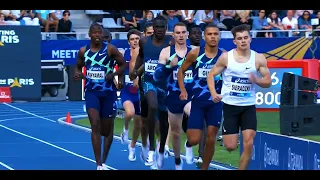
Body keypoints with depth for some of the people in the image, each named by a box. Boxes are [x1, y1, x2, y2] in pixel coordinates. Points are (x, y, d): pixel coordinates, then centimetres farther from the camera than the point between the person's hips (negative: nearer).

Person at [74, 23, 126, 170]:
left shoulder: (110, 49, -6)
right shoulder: (83, 51, 2)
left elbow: (123, 64, 0)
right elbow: (78, 67, 17)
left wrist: (114, 74, -18)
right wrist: (77, 73, -6)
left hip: (108, 92, -1)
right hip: (91, 91, 1)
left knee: (107, 129, 10)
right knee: (95, 125, -16)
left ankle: (103, 161, 35)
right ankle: (99, 165, -16)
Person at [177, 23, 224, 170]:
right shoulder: (195, 54, -5)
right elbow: (181, 71, 7)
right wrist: (183, 90, -5)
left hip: (215, 102, 1)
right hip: (197, 101, -1)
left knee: (211, 139, -2)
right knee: (194, 139, -6)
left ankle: (204, 168, 15)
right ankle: (188, 144, 32)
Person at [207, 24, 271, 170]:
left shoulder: (259, 58, -3)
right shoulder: (226, 57, -5)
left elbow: (268, 82, 1)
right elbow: (211, 75, 4)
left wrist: (256, 80, -21)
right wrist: (213, 93, -13)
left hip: (249, 106, 1)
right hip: (230, 105, -1)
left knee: (248, 144, -11)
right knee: (230, 147, -1)